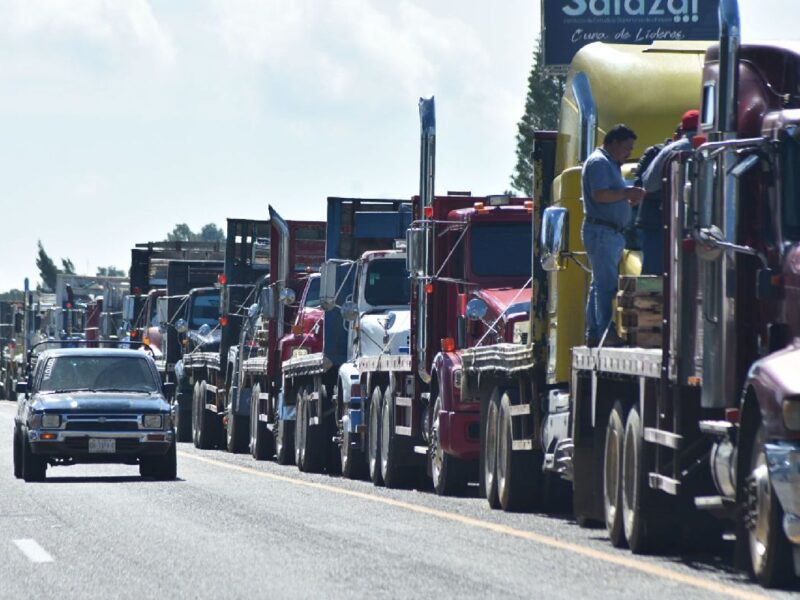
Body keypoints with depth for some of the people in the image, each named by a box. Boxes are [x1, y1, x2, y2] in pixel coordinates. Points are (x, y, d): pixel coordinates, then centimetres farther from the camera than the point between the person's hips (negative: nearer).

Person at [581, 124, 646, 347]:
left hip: (612, 232, 11)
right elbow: (599, 195, -22)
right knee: (607, 285, -13)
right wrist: (627, 193, -14)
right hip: (601, 230, -11)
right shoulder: (599, 162, -10)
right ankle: (608, 333, -15)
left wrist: (629, 199, 7)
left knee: (600, 284, 11)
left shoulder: (610, 164, 22)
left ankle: (594, 334, 13)